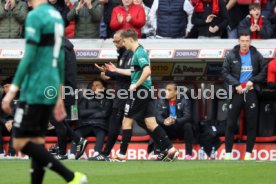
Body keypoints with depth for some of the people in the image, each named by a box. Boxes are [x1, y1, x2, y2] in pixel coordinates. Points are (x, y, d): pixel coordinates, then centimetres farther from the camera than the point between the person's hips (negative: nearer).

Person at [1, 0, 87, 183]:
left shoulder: (35, 16, -11)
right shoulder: (57, 16, 14)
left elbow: (29, 57, -17)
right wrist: (59, 97, 22)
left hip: (34, 90, -9)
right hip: (50, 91, 9)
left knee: (21, 142, -7)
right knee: (37, 143, 8)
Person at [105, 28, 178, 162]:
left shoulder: (139, 53, -14)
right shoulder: (138, 52, 17)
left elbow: (147, 71, -28)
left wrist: (136, 85, -20)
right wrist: (116, 70, 32)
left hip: (139, 91, -9)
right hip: (147, 91, 9)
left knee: (127, 121, -1)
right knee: (151, 123, 6)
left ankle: (122, 155, 3)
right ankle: (169, 149, -1)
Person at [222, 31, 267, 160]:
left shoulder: (257, 56, 2)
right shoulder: (231, 56, 1)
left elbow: (264, 71, 5)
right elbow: (225, 72, 0)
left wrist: (252, 81, -8)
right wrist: (236, 84, -11)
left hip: (251, 92, 1)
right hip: (236, 92, -1)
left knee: (252, 124, 1)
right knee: (231, 124, -1)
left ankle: (248, 153, 7)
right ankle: (228, 152, 4)